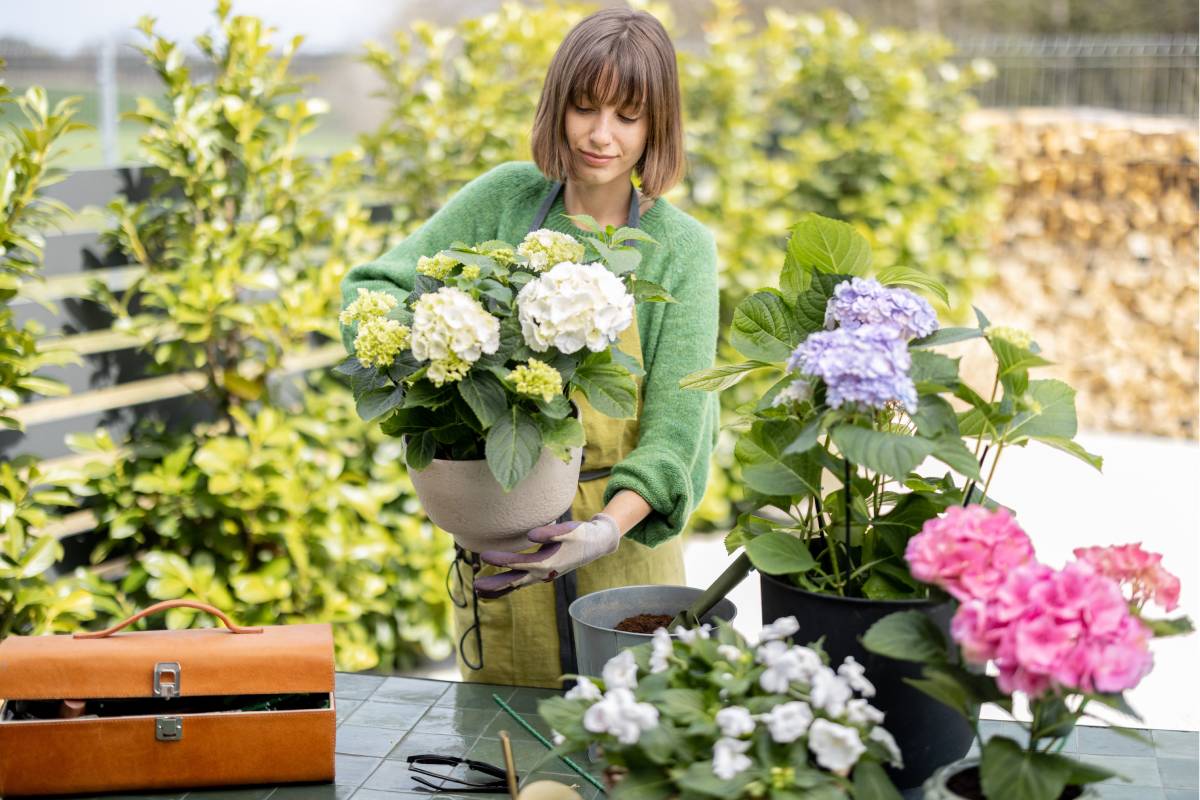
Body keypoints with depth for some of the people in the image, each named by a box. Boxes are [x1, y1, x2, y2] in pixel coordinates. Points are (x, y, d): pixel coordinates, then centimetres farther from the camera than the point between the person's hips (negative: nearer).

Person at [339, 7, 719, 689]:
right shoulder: (507, 200, 0)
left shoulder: (681, 248, -5)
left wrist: (609, 529, -30)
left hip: (621, 554, -1)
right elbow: (371, 288, 0)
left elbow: (673, 428, -12)